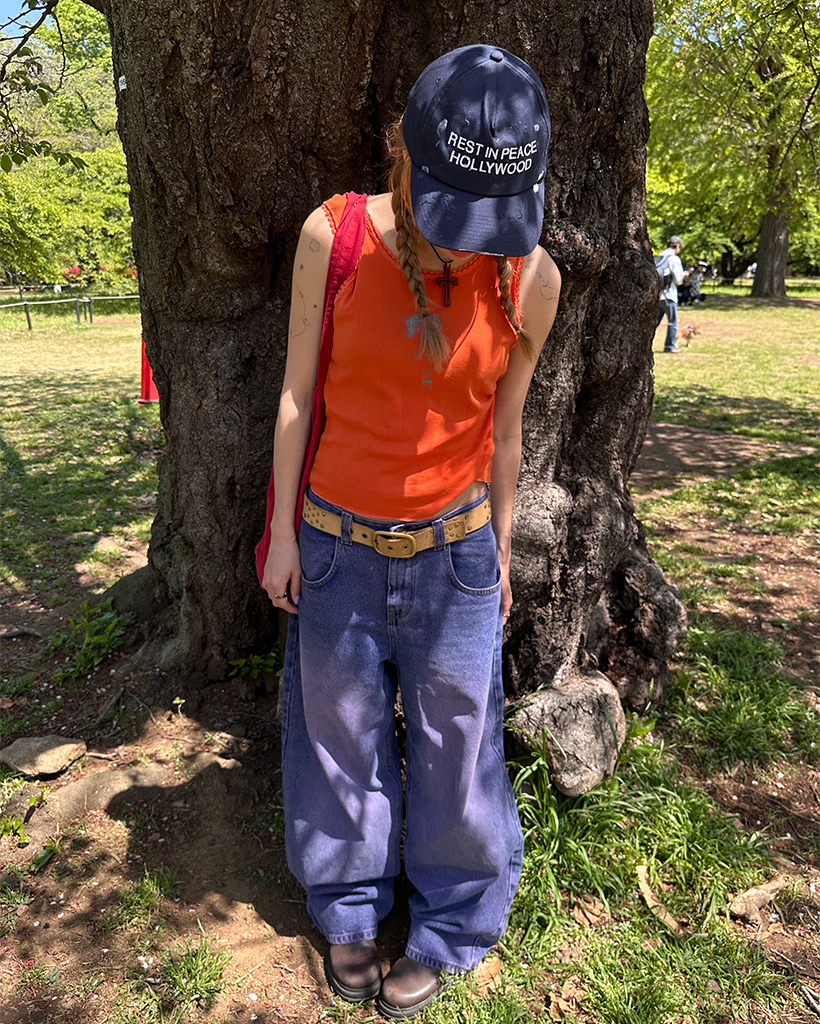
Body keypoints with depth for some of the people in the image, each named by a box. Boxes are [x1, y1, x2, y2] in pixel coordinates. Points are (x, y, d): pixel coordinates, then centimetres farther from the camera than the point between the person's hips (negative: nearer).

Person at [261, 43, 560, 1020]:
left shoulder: (530, 277, -10)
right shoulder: (333, 235, -12)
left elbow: (503, 425, 1)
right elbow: (297, 393, -4)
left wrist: (500, 553, 9)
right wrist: (282, 531, 0)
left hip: (453, 550, 0)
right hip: (336, 542, 1)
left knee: (456, 747, 11)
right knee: (342, 738, 16)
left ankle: (450, 925, 39)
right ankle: (349, 907, 43)